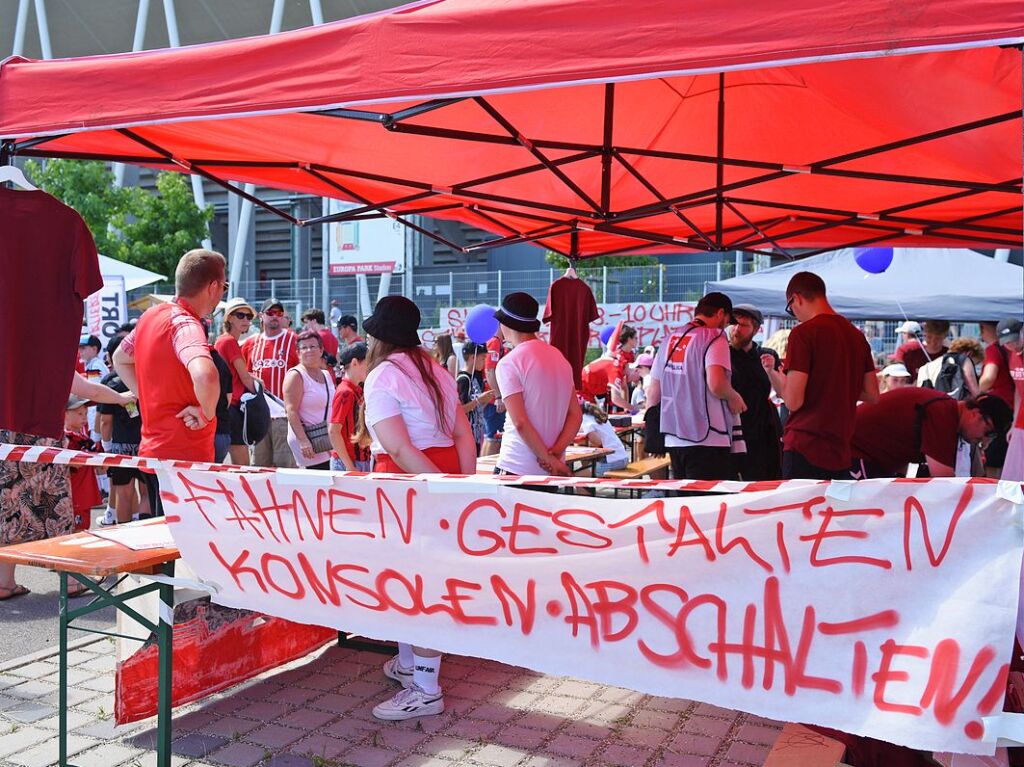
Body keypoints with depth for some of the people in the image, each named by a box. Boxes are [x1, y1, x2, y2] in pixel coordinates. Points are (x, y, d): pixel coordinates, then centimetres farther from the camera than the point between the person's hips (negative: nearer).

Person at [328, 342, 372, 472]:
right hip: (348, 462, -8)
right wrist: (349, 466, -18)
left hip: (362, 460, 8)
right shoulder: (345, 392, -14)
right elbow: (333, 432, -18)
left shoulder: (358, 391, 10)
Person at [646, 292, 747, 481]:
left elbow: (653, 393, 15)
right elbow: (716, 384, -23)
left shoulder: (670, 340, 14)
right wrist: (734, 397, -3)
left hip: (674, 439, 7)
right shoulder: (714, 337, -8)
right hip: (707, 440, -7)